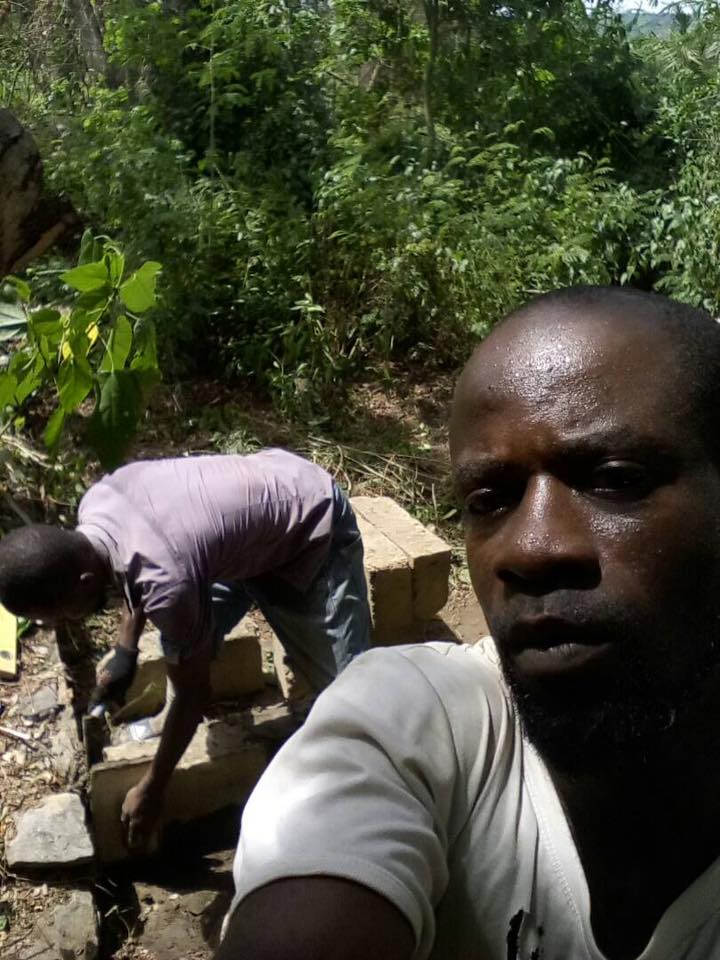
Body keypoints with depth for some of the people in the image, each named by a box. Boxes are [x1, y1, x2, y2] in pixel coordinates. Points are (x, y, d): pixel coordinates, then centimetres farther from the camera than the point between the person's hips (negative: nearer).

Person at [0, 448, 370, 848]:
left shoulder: (167, 582, -37)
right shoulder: (94, 503, -16)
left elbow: (193, 691, -19)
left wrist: (151, 789, -7)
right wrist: (125, 650, 9)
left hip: (314, 524, -8)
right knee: (185, 647, 11)